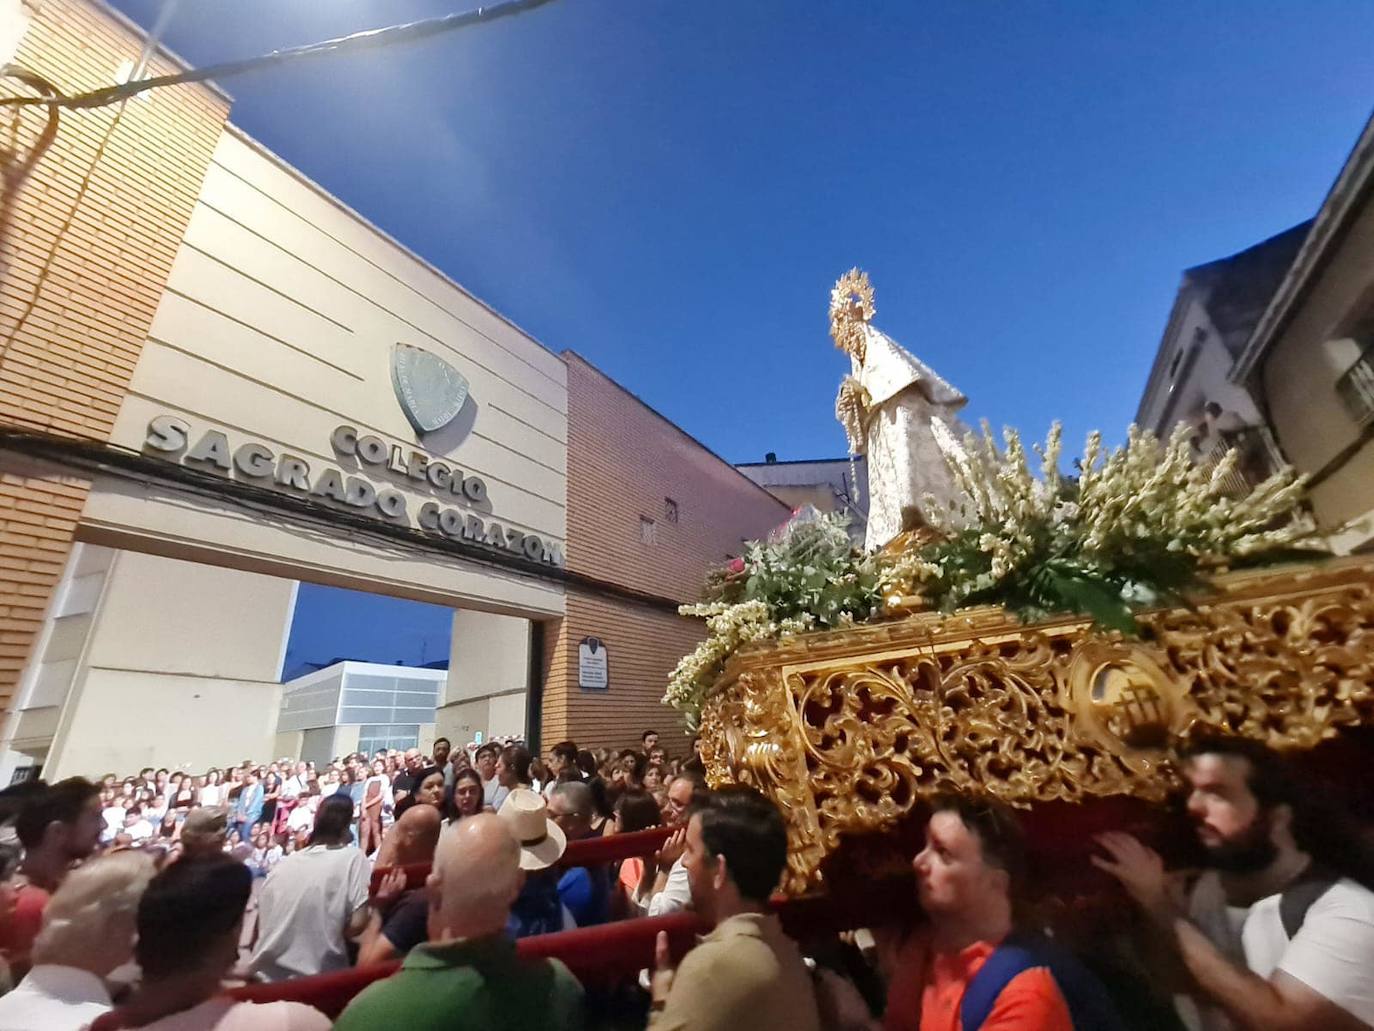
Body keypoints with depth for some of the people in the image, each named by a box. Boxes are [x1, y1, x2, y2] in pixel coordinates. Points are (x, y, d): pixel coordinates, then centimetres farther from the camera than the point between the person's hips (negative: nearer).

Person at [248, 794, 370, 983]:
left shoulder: (283, 863, 7)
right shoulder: (353, 856, -8)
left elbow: (260, 928, 14)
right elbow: (357, 924, -15)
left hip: (264, 977, 6)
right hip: (314, 979, -6)